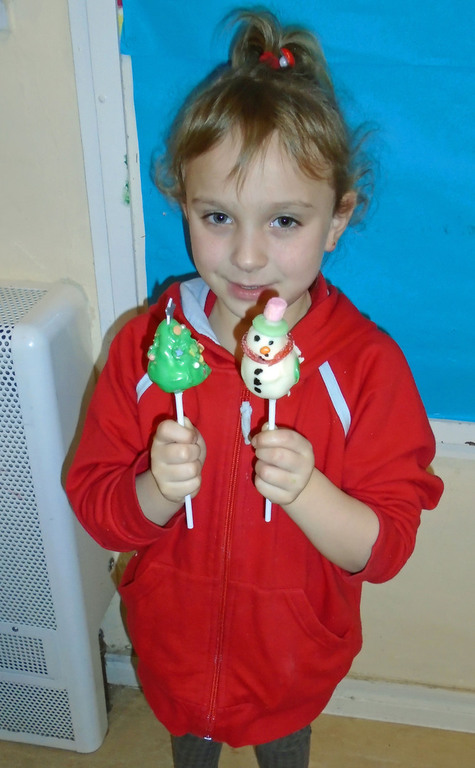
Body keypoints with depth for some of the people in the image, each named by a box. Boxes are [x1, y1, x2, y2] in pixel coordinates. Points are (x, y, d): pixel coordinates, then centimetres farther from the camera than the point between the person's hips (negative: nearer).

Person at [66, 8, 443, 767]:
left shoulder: (367, 363, -23)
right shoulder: (146, 346, -18)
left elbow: (385, 548, -20)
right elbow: (95, 505, -13)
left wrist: (306, 490, -38)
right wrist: (156, 491, -34)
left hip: (293, 650, -1)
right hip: (177, 639, 2)